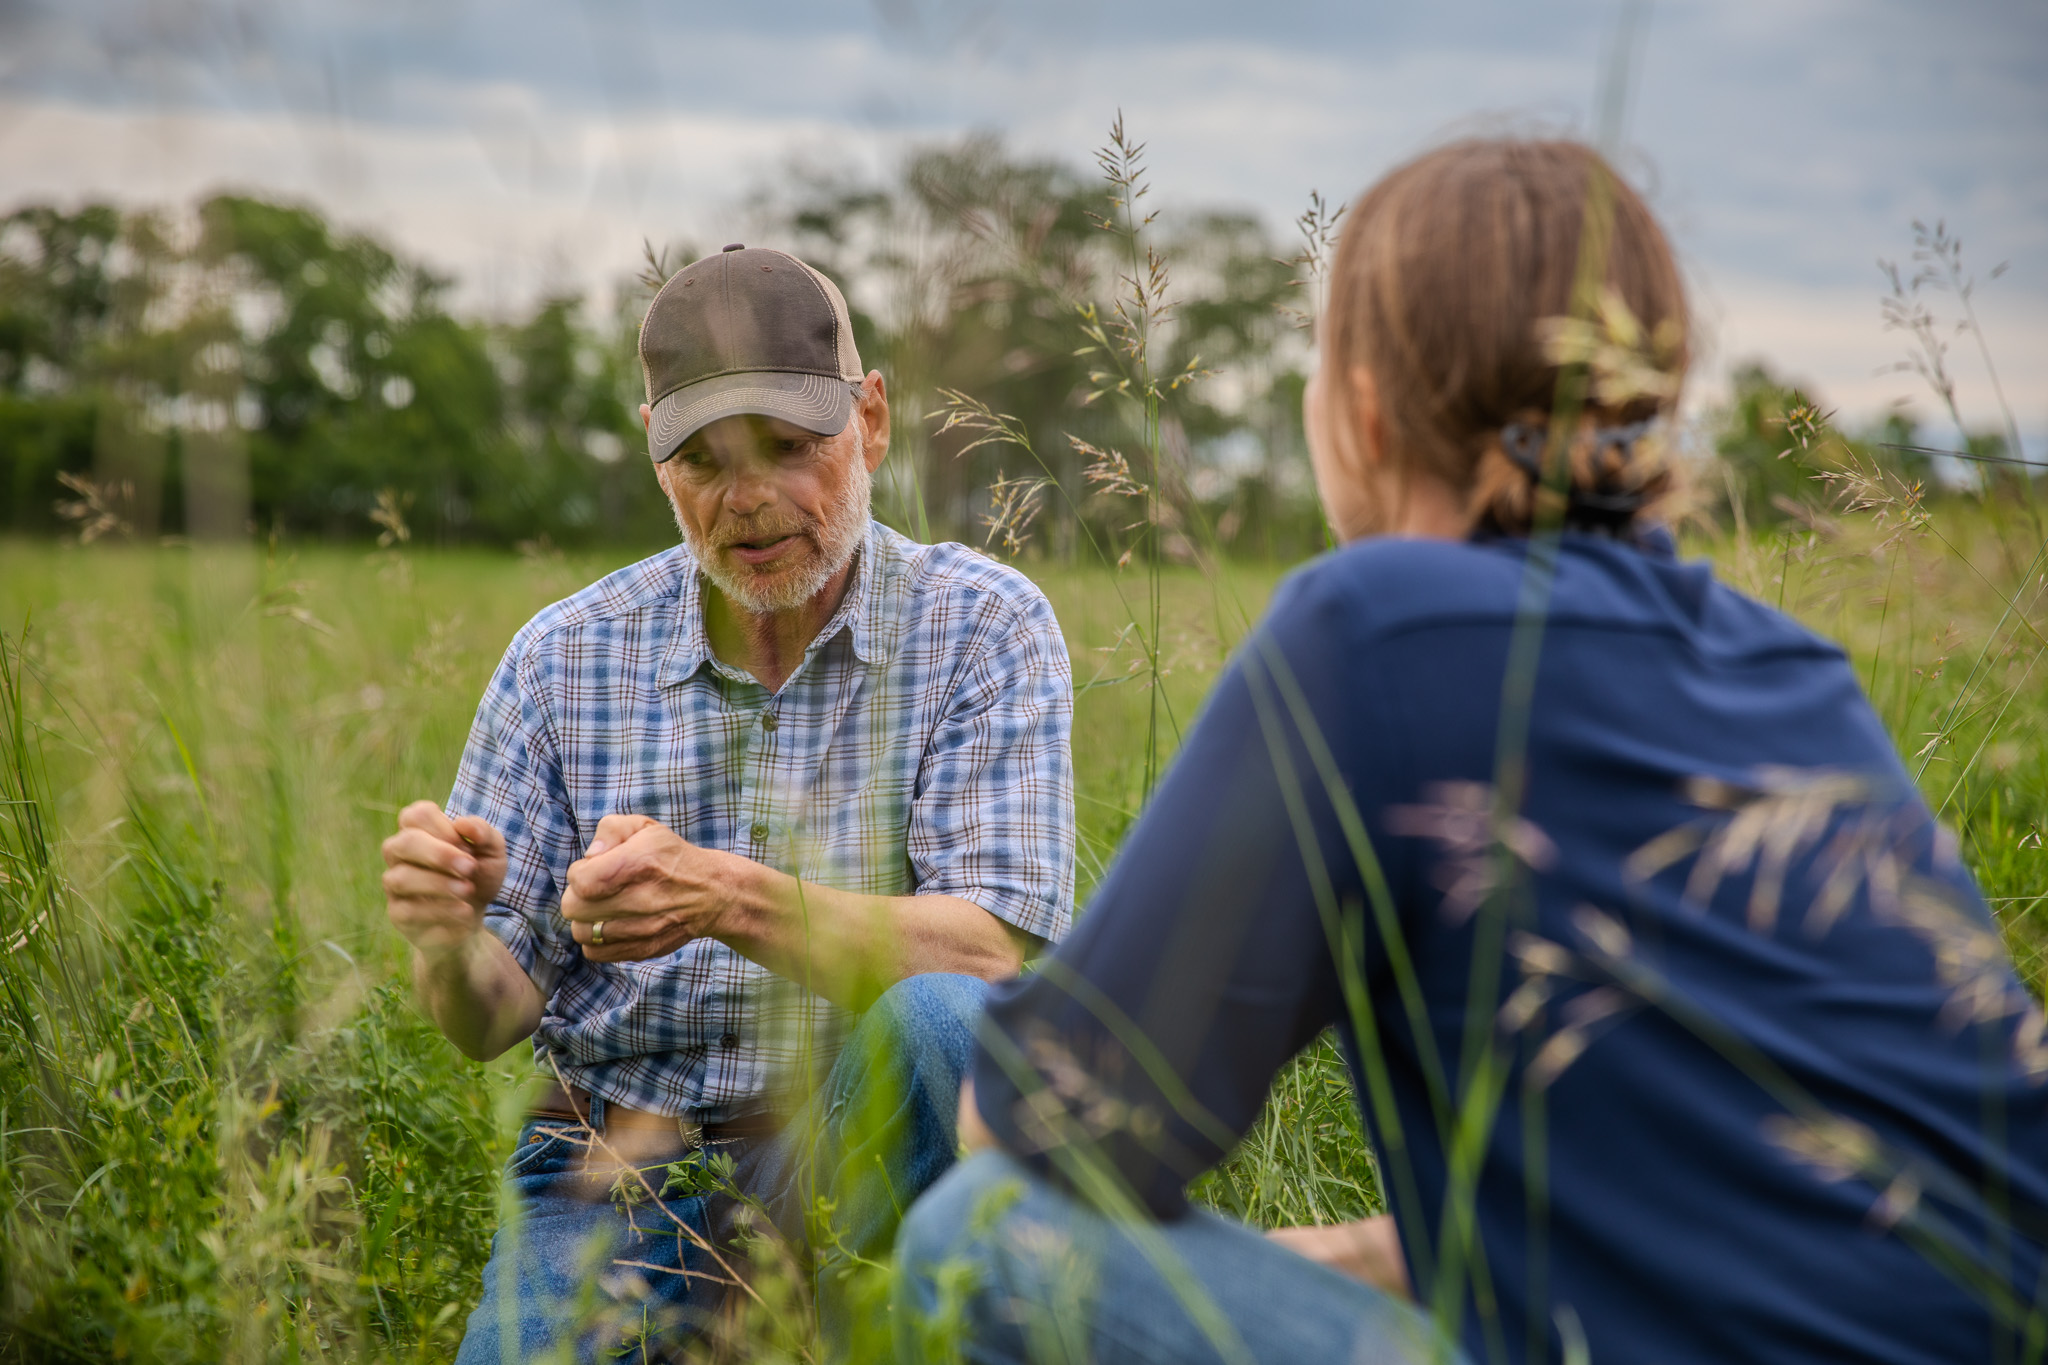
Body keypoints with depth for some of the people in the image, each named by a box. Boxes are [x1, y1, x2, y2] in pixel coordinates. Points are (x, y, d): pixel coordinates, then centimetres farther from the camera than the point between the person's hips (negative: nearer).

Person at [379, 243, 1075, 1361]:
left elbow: (994, 951, -16)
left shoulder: (984, 628, -4)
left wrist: (728, 899, -30)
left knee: (944, 1019, -33)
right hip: (613, 1170, 1)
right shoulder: (564, 661, 3)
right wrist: (450, 942, -21)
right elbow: (491, 1018, 4)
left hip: (860, 1146, 0)